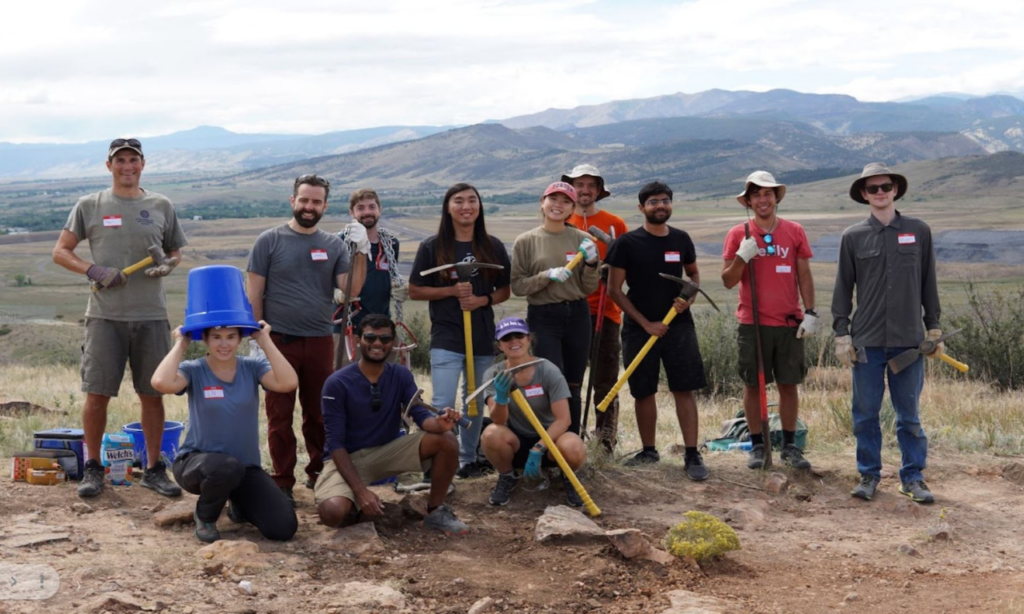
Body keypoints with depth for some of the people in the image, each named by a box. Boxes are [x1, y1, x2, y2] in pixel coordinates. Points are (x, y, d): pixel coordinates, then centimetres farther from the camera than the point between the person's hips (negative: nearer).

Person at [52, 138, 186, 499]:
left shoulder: (161, 206, 10)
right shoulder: (89, 206, 5)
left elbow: (176, 251, 18)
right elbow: (60, 251, 7)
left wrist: (168, 265, -5)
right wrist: (92, 271, -11)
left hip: (151, 316, 1)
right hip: (105, 316, -1)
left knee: (152, 394, 6)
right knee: (97, 393, 0)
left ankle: (154, 469, 17)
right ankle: (92, 468, 15)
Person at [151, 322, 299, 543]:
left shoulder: (253, 367, -4)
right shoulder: (194, 371, -9)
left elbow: (288, 383, -23)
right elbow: (162, 383, -32)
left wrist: (265, 341, -16)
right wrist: (180, 344, -17)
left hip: (246, 465, 3)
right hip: (197, 461, -3)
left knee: (283, 528, -14)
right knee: (227, 467, -40)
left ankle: (239, 503, 21)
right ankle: (205, 516, -4)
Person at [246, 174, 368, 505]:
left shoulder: (333, 245, 7)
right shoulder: (270, 241, 0)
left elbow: (352, 289, -2)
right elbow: (254, 293, 0)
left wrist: (361, 252, -13)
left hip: (320, 341, 3)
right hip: (280, 340, -2)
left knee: (319, 414, 10)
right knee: (280, 416, 3)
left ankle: (319, 473, 23)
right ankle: (282, 482, 11)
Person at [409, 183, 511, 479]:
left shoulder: (493, 247, 4)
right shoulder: (432, 247, -3)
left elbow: (504, 291, 10)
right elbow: (414, 291, -1)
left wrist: (482, 300, -12)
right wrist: (452, 291, -15)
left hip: (483, 337, 3)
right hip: (446, 338, -3)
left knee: (476, 404, 13)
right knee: (443, 406, -10)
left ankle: (469, 459, 27)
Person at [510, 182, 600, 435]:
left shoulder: (582, 240, 5)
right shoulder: (526, 241, 0)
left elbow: (589, 288, 6)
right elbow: (517, 286, -3)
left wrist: (591, 263, -10)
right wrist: (547, 276, -16)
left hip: (578, 316, 3)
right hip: (543, 318, -3)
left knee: (573, 386, 9)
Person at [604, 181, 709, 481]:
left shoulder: (681, 239, 5)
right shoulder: (627, 242, -5)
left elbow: (694, 273, 21)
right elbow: (614, 290, -5)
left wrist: (689, 297, -3)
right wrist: (646, 323, -9)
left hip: (678, 324, 2)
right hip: (639, 327, -1)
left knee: (685, 389, -4)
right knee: (644, 391, 7)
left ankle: (692, 454, 0)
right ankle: (649, 450, 22)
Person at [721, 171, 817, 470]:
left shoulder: (795, 232, 4)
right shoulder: (738, 235, 1)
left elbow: (805, 276, 7)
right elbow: (728, 281, 1)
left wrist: (810, 313, -1)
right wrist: (742, 257, -16)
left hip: (789, 323, 1)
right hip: (753, 323, -1)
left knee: (789, 384, 5)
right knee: (753, 385, 4)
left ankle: (790, 446, 15)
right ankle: (757, 445, 15)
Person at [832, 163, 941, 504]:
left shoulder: (919, 232, 6)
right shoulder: (853, 237, 4)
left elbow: (928, 284, 11)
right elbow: (843, 288, 6)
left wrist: (934, 329, 9)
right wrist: (841, 334, 1)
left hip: (909, 340, 0)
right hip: (867, 341, 0)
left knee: (908, 414, 7)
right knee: (865, 414, 5)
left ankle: (913, 477, 16)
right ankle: (869, 475, 17)